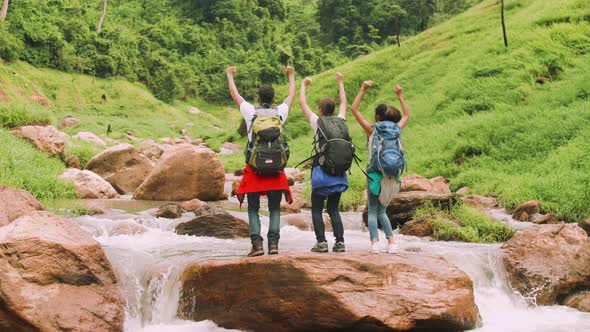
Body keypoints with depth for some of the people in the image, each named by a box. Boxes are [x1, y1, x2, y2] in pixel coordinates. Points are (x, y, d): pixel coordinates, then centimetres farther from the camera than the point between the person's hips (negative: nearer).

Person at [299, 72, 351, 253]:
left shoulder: (317, 122, -2)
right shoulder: (341, 121, 7)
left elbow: (303, 103, 12)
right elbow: (343, 102, 27)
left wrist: (303, 85, 28)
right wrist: (341, 83, 41)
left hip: (322, 172, -4)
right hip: (340, 174, 4)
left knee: (317, 209, 5)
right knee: (333, 209, 12)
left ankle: (321, 242, -4)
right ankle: (340, 241, 1)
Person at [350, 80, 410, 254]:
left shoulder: (372, 130, -4)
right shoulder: (397, 129, 5)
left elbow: (354, 109, 2)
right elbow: (407, 115, 26)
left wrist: (363, 90, 3)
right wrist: (400, 95, 31)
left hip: (375, 174, -4)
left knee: (373, 211, 4)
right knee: (382, 211, 16)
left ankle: (375, 243, -11)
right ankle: (391, 242, 4)